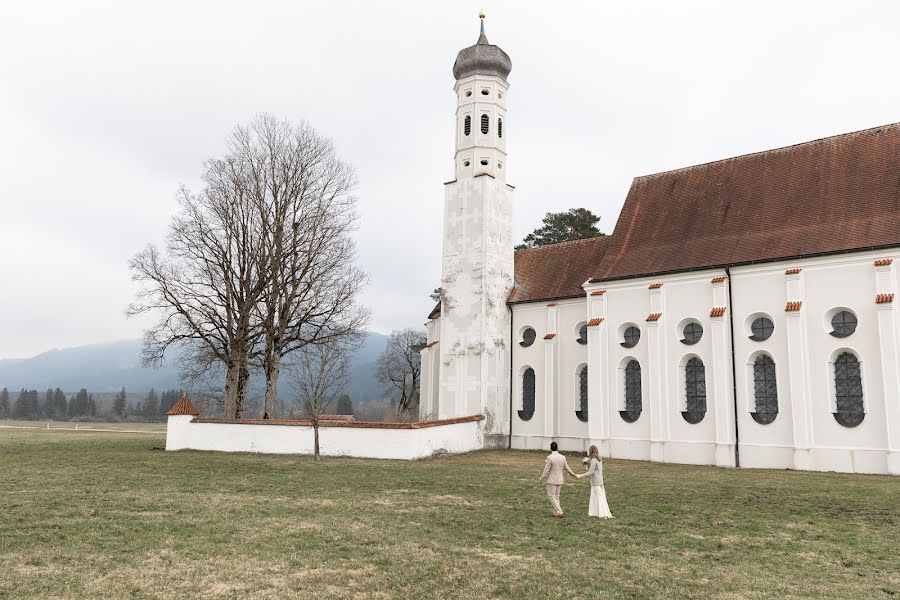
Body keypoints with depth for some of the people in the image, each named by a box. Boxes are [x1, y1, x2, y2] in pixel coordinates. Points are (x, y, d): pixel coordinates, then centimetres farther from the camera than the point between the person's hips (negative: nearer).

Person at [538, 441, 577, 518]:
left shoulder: (550, 457, -18)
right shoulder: (562, 457, 0)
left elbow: (546, 471, -15)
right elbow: (567, 468, 10)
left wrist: (541, 479, -3)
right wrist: (573, 474, 27)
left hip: (552, 480, -6)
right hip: (559, 480, 7)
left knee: (551, 496, 1)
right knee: (556, 496, 16)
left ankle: (560, 512, -7)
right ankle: (556, 513, 19)